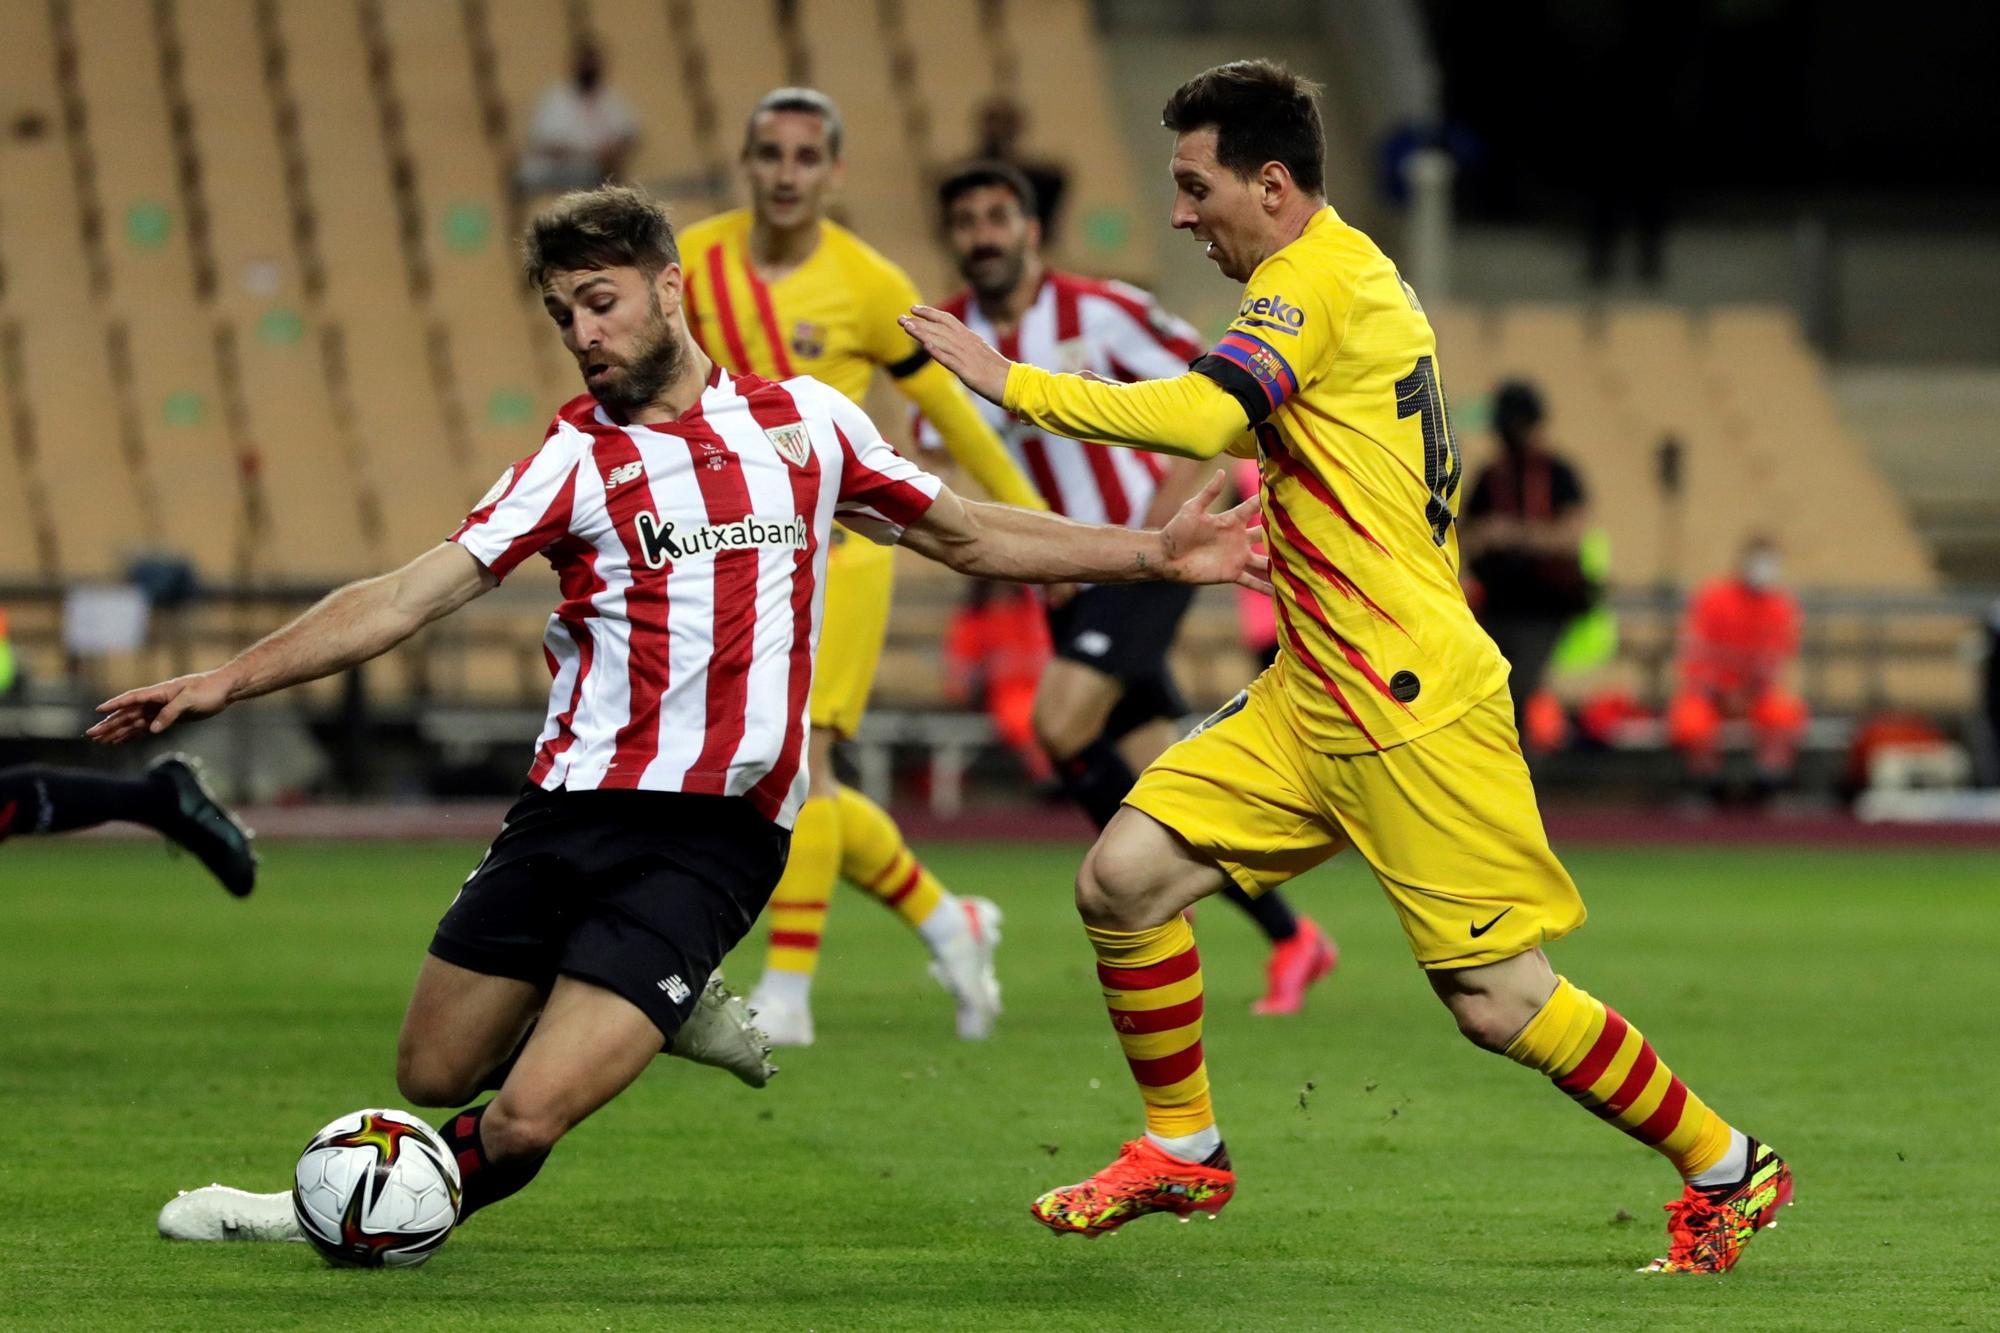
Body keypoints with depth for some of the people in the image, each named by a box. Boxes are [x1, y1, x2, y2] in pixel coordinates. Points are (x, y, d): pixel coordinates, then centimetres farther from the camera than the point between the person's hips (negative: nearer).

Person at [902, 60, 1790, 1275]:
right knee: (1124, 878, 0)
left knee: (1502, 1003, -5)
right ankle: (1184, 1152, 14)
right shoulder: (1365, 279, 15)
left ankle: (1728, 1169, 11)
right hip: (1312, 705, 10)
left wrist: (1009, 382, -24)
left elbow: (1202, 418, -30)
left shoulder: (1313, 284, -15)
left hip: (1413, 710, -10)